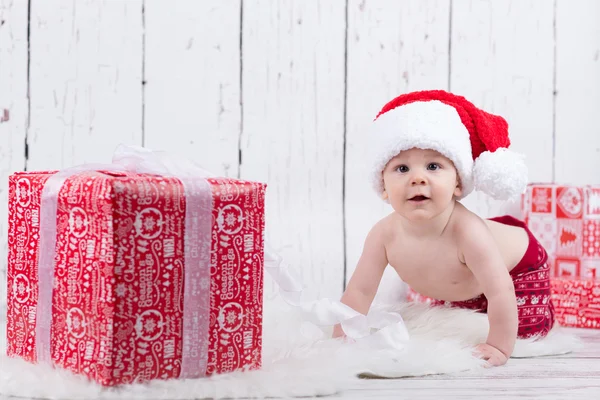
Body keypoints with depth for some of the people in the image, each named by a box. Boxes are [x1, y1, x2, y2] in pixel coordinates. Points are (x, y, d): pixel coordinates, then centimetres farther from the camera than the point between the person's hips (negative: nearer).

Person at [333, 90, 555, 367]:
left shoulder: (467, 232, -48)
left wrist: (500, 347, -39)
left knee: (531, 328, -9)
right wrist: (341, 341, -28)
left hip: (518, 259, -4)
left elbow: (500, 291, -43)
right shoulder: (385, 234, -33)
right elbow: (359, 291, -24)